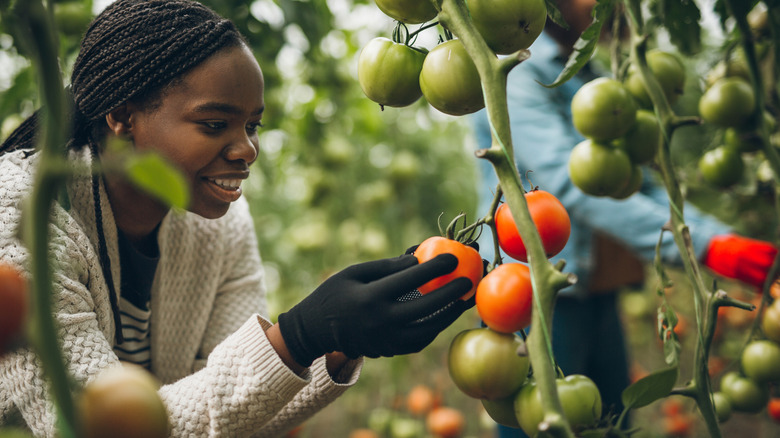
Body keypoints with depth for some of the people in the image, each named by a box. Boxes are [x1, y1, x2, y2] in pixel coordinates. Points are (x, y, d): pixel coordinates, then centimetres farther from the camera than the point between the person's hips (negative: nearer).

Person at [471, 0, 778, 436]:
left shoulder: (594, 80, 15)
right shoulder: (514, 74, -12)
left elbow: (638, 183, 14)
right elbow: (570, 183, -24)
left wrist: (726, 239, -1)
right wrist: (701, 246, -29)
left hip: (599, 296, 8)